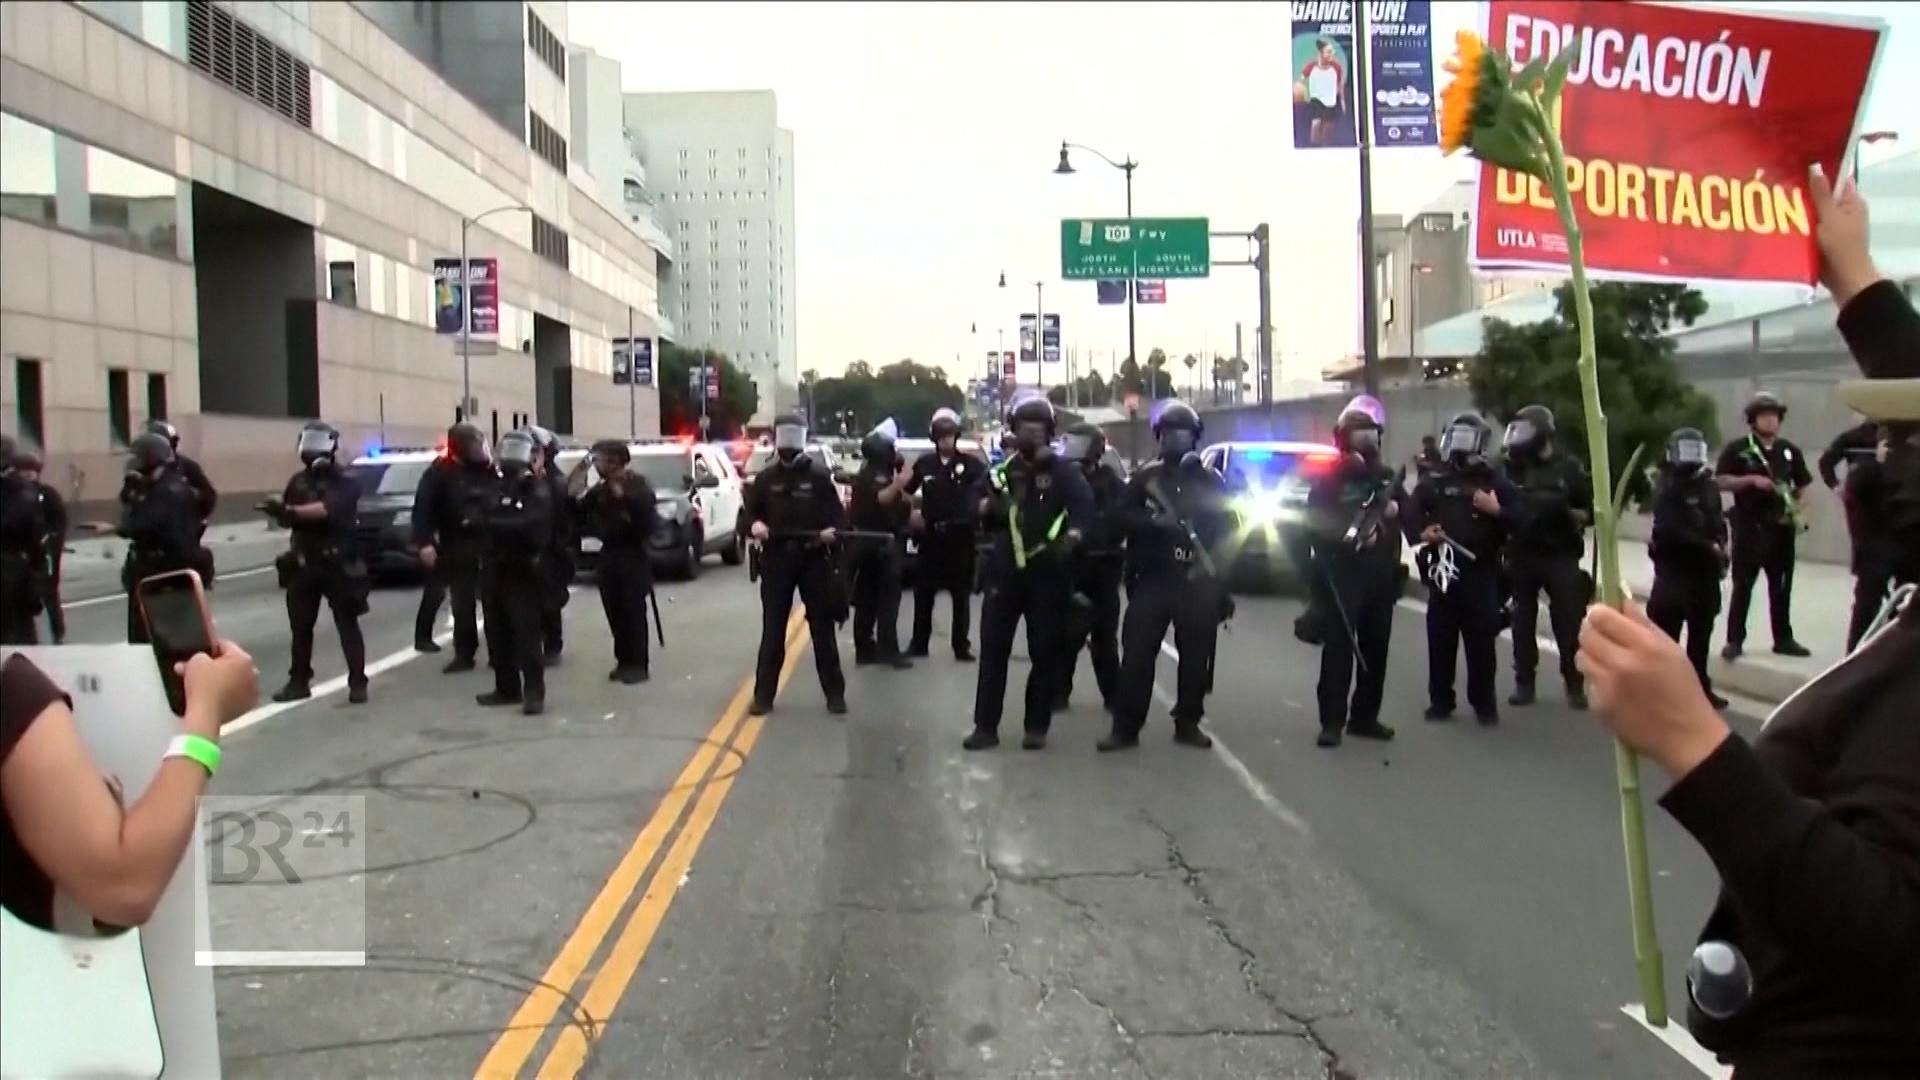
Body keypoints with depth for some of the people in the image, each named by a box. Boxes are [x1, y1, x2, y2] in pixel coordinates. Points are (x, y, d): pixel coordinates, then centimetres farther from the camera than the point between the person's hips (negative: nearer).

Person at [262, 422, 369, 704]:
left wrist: (290, 510, -34)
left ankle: (358, 683, 2)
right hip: (304, 563, 5)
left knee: (347, 625, -2)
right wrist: (280, 512, -11)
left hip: (338, 563, -5)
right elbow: (288, 520, 11)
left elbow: (326, 509, -26)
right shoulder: (298, 481, 9)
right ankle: (299, 682, 21)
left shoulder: (346, 482, -8)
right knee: (300, 627, 10)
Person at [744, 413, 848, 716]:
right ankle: (763, 694, 7)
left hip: (814, 559, -1)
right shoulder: (765, 478, 7)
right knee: (772, 629, 2)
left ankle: (835, 693, 13)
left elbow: (838, 513, 1)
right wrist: (754, 524, -11)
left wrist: (833, 530, -20)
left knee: (822, 628, 5)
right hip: (776, 560, 1)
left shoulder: (819, 475, 2)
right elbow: (751, 511, 11)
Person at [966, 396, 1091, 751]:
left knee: (1045, 652, 2)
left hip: (1048, 573, -3)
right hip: (1004, 571, 3)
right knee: (993, 649, -1)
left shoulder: (1062, 470, 1)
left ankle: (1037, 727, 11)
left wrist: (1074, 531, -34)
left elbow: (1084, 501, -15)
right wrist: (984, 508, -4)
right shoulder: (1000, 471, 13)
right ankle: (985, 726, 4)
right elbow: (981, 518, 19)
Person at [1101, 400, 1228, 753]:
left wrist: (1211, 563, -7)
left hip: (1198, 580, 1)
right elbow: (1123, 516, 0)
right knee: (1137, 651, -7)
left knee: (1196, 655, 4)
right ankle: (1125, 727, -5)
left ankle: (1188, 723, 16)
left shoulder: (1210, 481, 11)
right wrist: (1153, 521, -17)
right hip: (1152, 577, -1)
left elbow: (1223, 527, 9)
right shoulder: (1145, 477, 9)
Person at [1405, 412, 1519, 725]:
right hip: (1443, 569, 1)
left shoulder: (1495, 482, 9)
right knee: (1440, 639, 3)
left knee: (1481, 640, 0)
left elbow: (1520, 517, 4)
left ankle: (1484, 703, 9)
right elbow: (1410, 514, 3)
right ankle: (1440, 701, 12)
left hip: (1482, 572, -1)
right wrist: (1421, 533, -16)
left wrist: (1496, 511, -13)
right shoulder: (1434, 482, 10)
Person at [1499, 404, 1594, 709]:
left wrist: (1571, 514, -17)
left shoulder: (1568, 467, -1)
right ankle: (1524, 682, 14)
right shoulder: (1512, 466, 5)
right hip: (1522, 555, 2)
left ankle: (1574, 684, 8)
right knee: (1523, 622, 6)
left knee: (1569, 622, -2)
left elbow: (1591, 509, 0)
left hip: (1560, 556, -2)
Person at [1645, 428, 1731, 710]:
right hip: (1674, 566, -7)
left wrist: (1720, 549, 0)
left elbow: (1718, 521, 19)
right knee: (1666, 630, -8)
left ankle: (1700, 686, 22)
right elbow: (1671, 530, -21)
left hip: (1704, 568, 7)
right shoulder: (1667, 486, -10)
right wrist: (1708, 547, -18)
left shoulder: (1708, 484, 13)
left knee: (1701, 630, 13)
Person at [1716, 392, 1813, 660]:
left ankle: (1783, 639, 17)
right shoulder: (1737, 449, -3)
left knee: (1781, 586, 9)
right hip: (1749, 526, -4)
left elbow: (1803, 485, 18)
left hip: (1782, 526, 4)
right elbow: (1720, 481, -7)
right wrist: (1751, 480, -19)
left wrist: (1798, 505, -1)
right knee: (1742, 585, -3)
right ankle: (1735, 640, 0)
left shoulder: (1790, 451, 11)